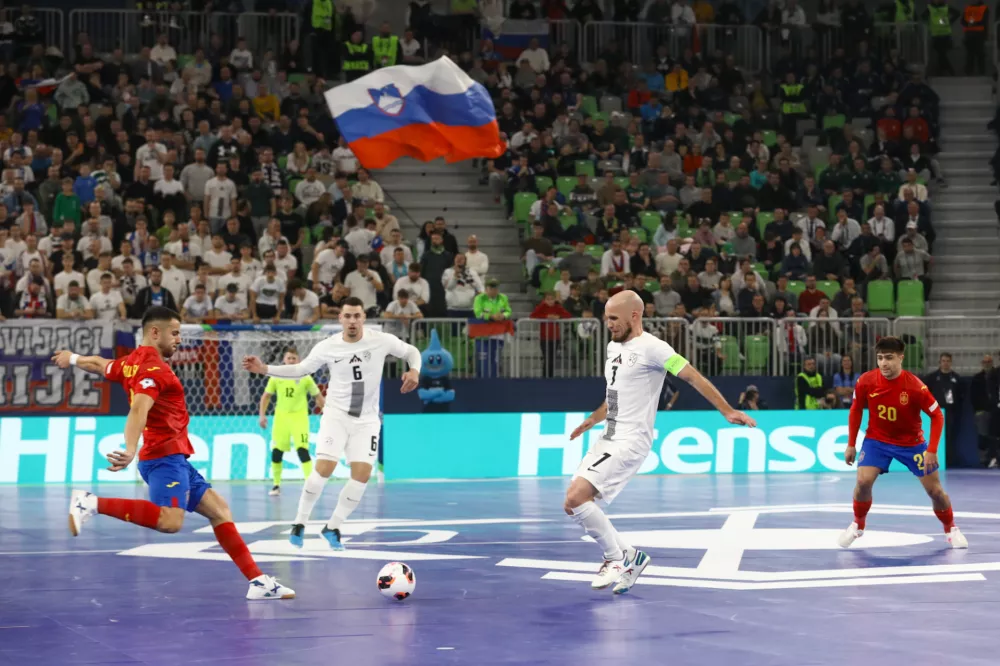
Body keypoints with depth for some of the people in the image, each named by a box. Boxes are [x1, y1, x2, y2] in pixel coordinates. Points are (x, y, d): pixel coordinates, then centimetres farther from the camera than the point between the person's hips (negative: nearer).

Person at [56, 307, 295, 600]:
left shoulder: (132, 362, 16)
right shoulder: (153, 368, -13)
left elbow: (100, 364, 36)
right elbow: (139, 409, -30)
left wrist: (73, 358, 58)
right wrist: (131, 451, -45)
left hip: (173, 458, 11)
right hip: (165, 456, -11)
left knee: (219, 511, 8)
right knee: (170, 520, -31)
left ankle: (258, 581, 4)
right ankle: (92, 503, -23)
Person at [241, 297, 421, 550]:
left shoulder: (382, 340, -9)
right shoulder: (327, 347, -7)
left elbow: (411, 351, 6)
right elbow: (300, 370, 7)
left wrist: (414, 371, -15)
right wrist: (265, 369, -2)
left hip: (367, 420, 1)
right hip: (336, 414, -1)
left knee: (362, 474, -10)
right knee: (324, 468, -17)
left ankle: (332, 527, 8)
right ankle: (299, 523, 0)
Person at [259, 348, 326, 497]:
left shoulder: (305, 378, -3)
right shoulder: (276, 377, 2)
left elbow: (318, 397, 4)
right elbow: (266, 396, 12)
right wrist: (262, 415, 2)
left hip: (299, 417, -3)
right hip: (281, 417, 3)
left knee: (302, 450, -16)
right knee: (276, 451, 4)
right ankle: (276, 485, 20)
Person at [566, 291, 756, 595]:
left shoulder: (651, 347, -13)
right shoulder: (613, 347, 14)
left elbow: (693, 376, -17)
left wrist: (727, 411, -24)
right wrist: (593, 419, 20)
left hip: (630, 442, -9)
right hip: (608, 439, 9)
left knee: (575, 498, -20)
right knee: (574, 503, 5)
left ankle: (617, 558, -4)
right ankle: (628, 558, 16)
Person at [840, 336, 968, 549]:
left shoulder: (915, 386, -26)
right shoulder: (866, 382, -18)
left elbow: (937, 416, -16)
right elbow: (856, 410, 1)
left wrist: (932, 451, -22)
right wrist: (851, 444, 1)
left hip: (911, 442, -1)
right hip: (877, 440, 1)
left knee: (935, 490, 1)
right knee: (863, 482, -18)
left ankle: (951, 529, 26)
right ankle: (858, 525, 7)